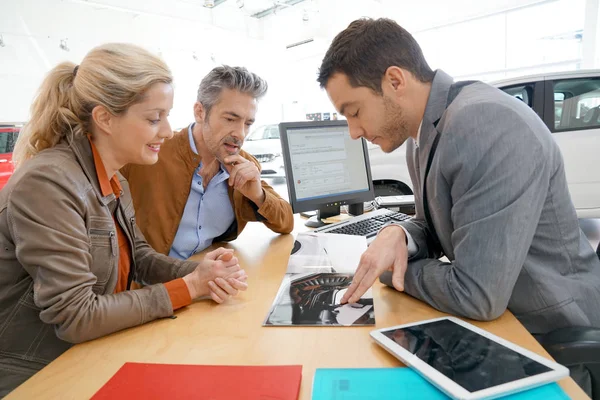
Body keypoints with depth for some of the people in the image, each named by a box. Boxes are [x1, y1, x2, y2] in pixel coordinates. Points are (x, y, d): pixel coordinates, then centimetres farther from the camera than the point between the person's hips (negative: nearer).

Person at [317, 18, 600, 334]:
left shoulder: (489, 127, -28)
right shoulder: (422, 133, 0)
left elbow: (476, 295, -29)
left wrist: (388, 269, -14)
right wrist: (398, 235, -14)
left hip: (555, 331, -6)